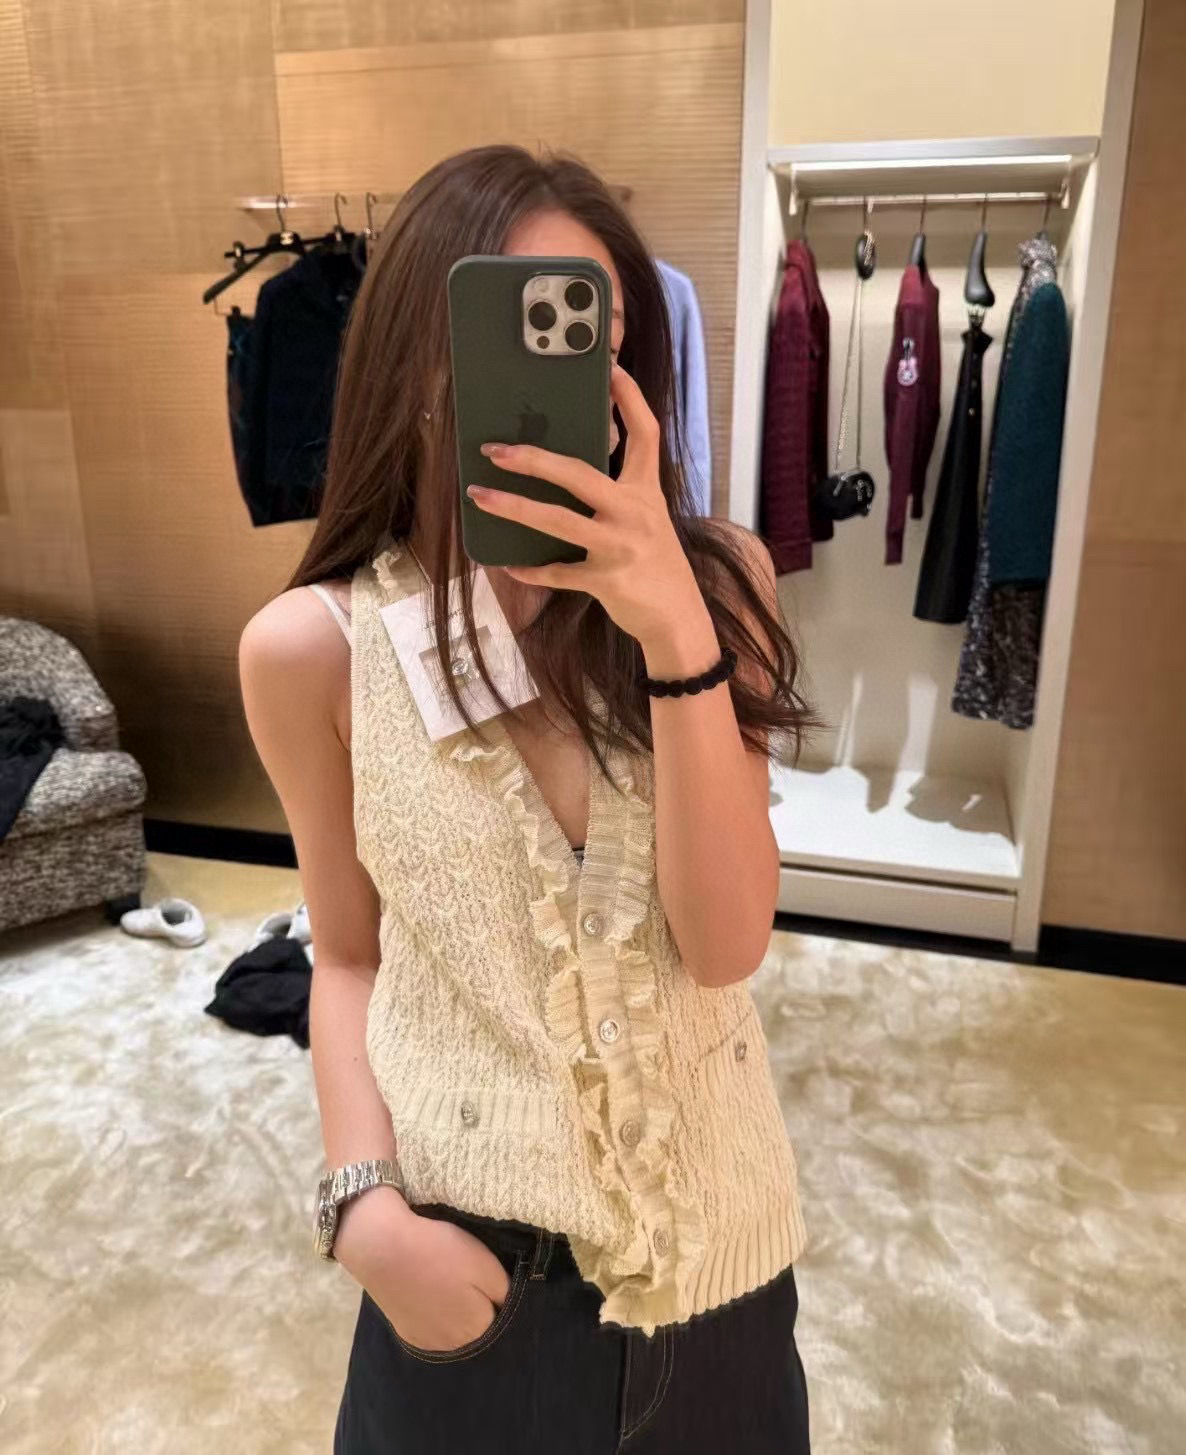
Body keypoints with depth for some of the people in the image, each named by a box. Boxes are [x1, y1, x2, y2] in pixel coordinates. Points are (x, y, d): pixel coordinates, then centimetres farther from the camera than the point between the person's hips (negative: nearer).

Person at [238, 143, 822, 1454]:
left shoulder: (714, 580, -12)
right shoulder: (311, 648, -14)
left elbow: (726, 943, -19)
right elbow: (349, 958, -2)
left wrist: (677, 636, -30)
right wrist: (365, 1202, -14)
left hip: (708, 1211, 2)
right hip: (467, 1233, -1)